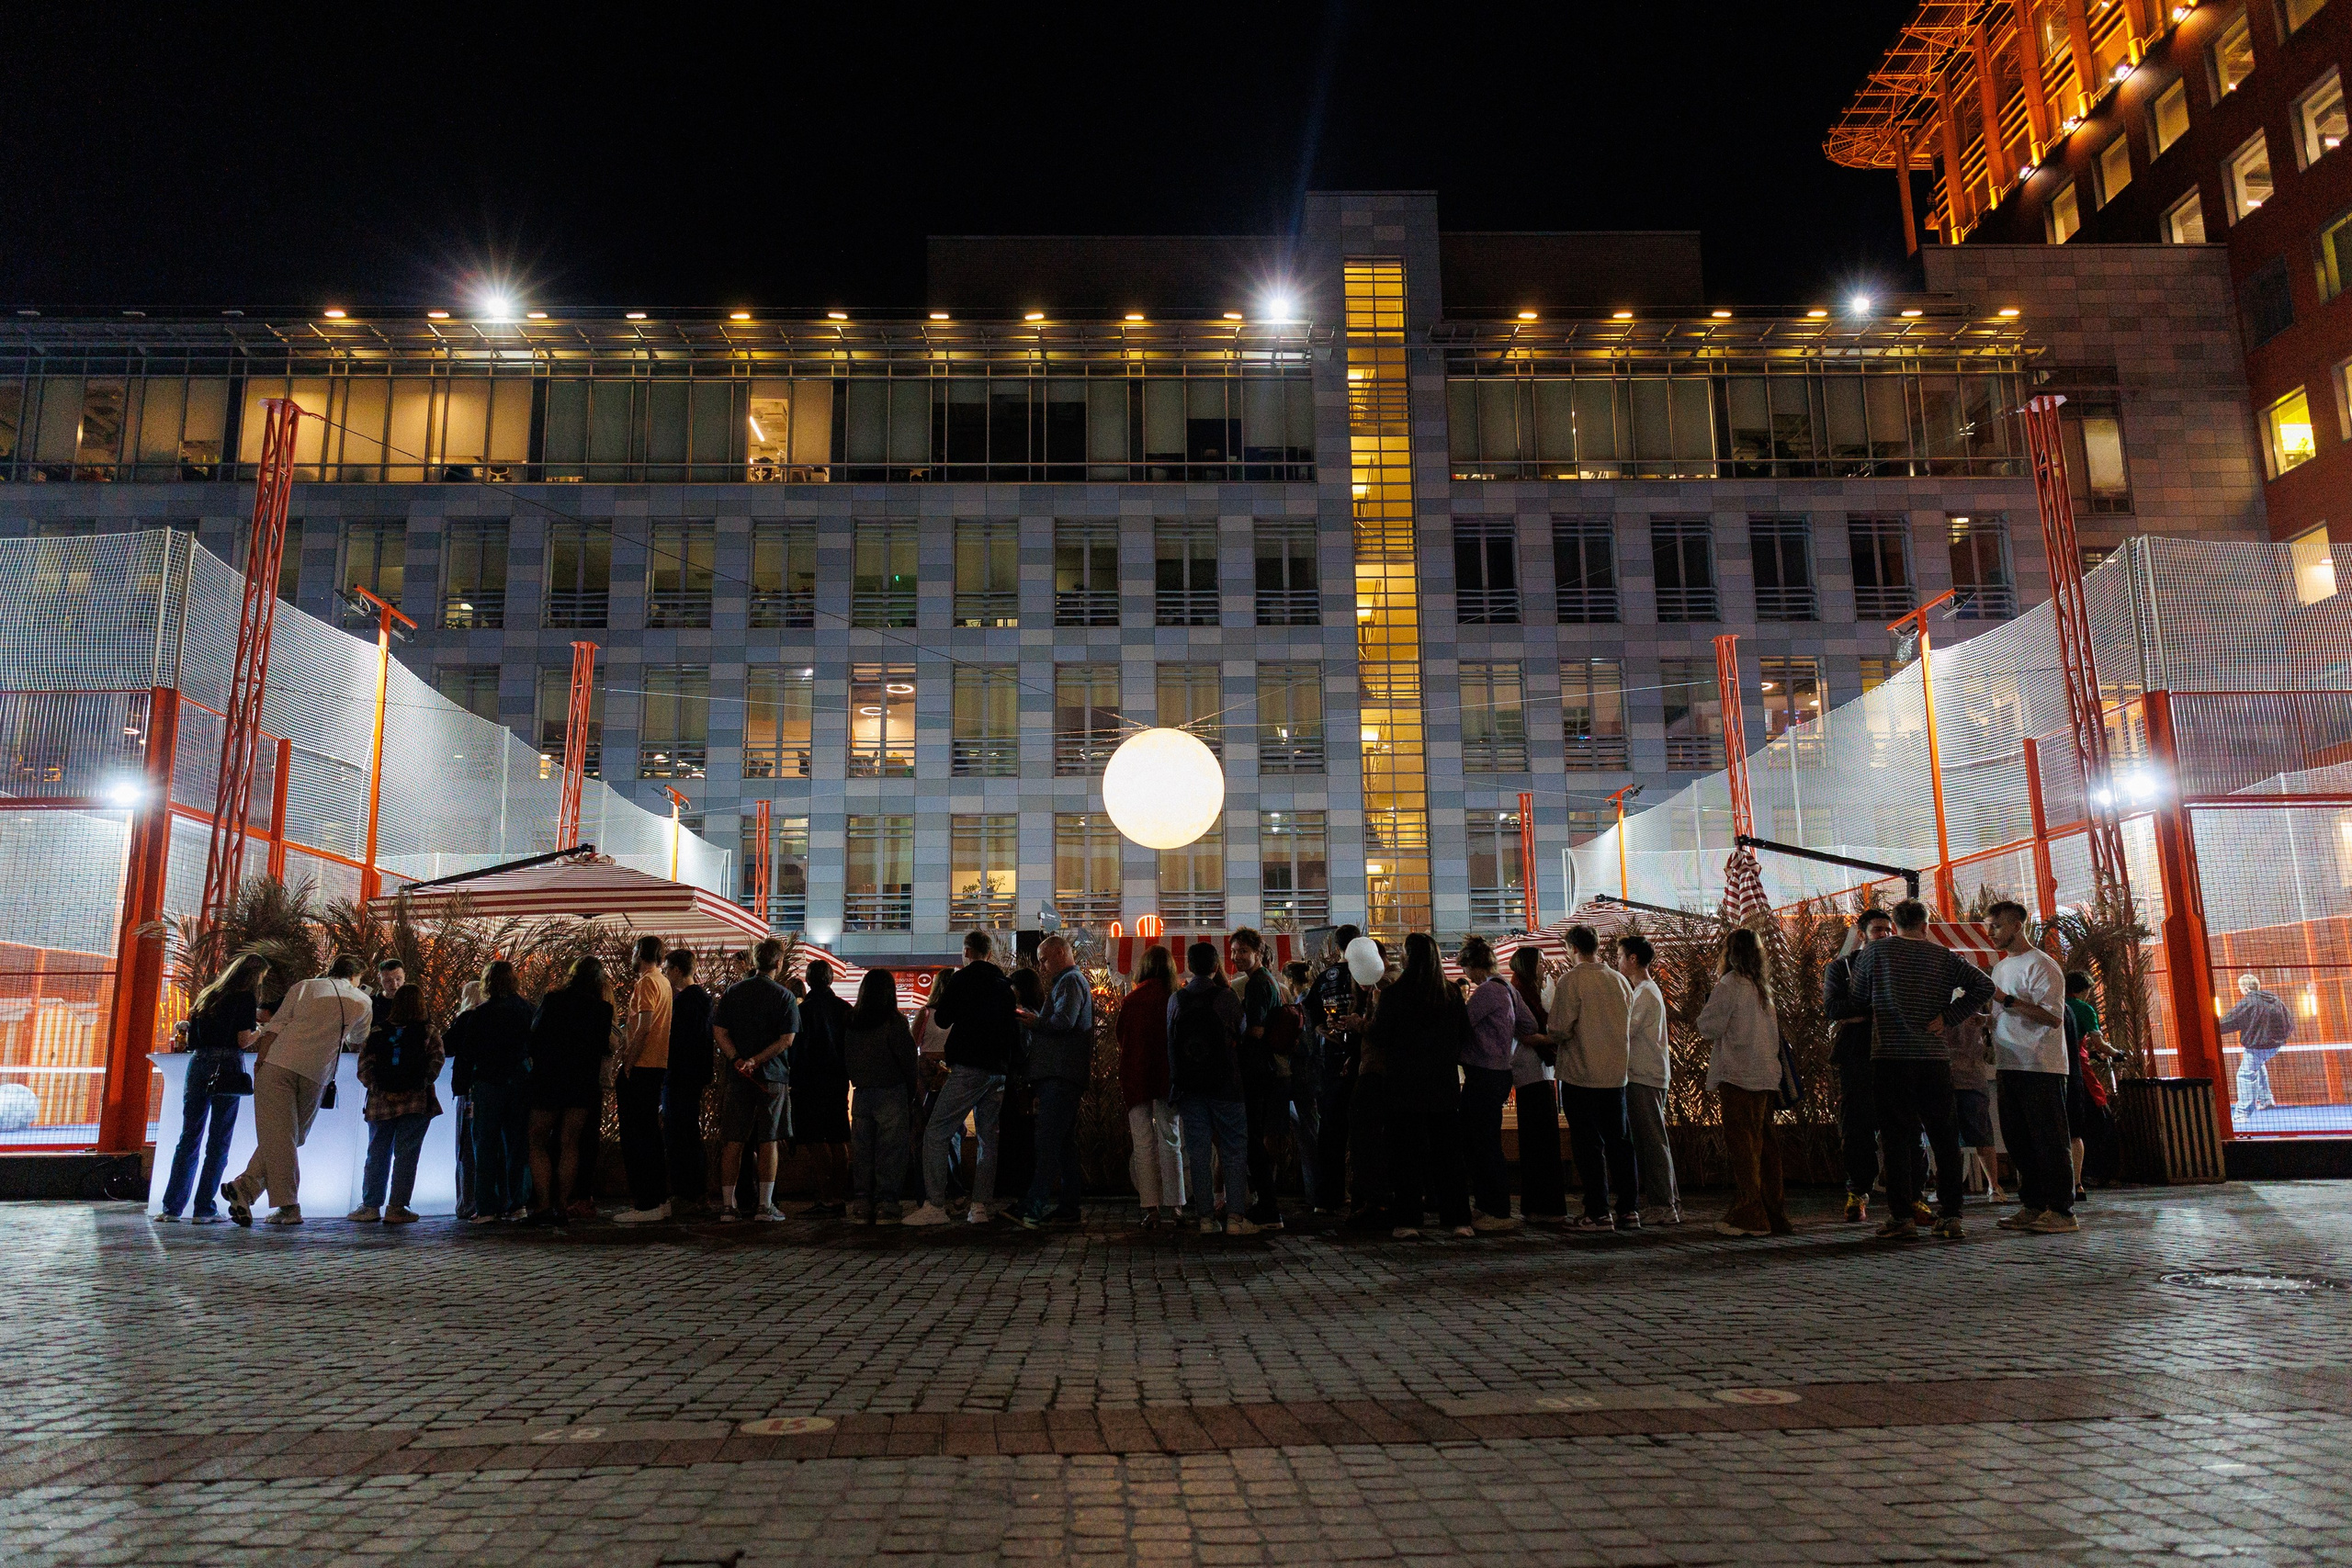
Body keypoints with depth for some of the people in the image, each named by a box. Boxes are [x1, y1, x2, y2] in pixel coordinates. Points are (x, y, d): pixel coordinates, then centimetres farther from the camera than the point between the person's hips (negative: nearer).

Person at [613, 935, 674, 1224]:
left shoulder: (647, 982, -11)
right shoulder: (663, 982, 18)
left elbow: (644, 1027, -20)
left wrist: (626, 1066, -17)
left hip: (640, 1068, -10)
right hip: (658, 1067, 10)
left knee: (635, 1138, -6)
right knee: (650, 1134, 14)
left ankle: (645, 1206, -6)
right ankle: (660, 1199, 17)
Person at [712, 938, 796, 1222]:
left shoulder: (733, 992, 6)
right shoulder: (784, 996, -4)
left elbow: (718, 1033, 0)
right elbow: (787, 1040, -11)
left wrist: (738, 1060, -9)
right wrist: (756, 1061, -11)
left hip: (736, 1077, 3)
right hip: (771, 1076, -3)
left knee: (732, 1142, 6)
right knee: (767, 1142, 3)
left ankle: (727, 1206, 7)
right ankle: (765, 1206, 4)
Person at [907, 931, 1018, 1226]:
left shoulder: (962, 979, -2)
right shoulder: (1005, 984, 13)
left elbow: (942, 1019, 5)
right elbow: (1014, 1028, 17)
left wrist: (939, 998, 23)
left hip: (968, 1069, -6)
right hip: (999, 1069, 6)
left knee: (935, 1134, -4)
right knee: (988, 1136, 11)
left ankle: (934, 1206, -11)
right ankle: (980, 1207, 7)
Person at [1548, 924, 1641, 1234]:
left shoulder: (1570, 980, -11)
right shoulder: (1620, 980, 6)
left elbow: (1561, 1030, -16)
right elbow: (1631, 1025, 13)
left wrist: (1551, 1038, 6)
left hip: (1581, 1075, -5)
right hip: (1617, 1074, 5)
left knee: (1589, 1145, 1)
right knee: (1620, 1141, 12)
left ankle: (1598, 1213, 3)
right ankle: (1629, 1209, 14)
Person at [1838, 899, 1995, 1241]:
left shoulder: (1874, 953, 3)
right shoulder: (1944, 956, 7)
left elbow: (1855, 999, 10)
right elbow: (1985, 985, -2)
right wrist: (1948, 1017, 0)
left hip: (1889, 1058, -1)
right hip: (1934, 1059, 1)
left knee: (1897, 1139, 2)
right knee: (1945, 1139, 9)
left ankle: (1902, 1216, 1)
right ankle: (1950, 1217, 7)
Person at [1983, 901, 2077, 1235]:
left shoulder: (2041, 965, -8)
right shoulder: (1999, 968, 19)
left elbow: (2053, 1016, -18)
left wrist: (2006, 999, -20)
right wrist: (1997, 1065, 17)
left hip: (2041, 1069, -9)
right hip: (2009, 1069, 9)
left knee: (2048, 1140, -6)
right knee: (2017, 1141, 10)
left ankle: (2061, 1211, -2)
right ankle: (2032, 1207, 16)